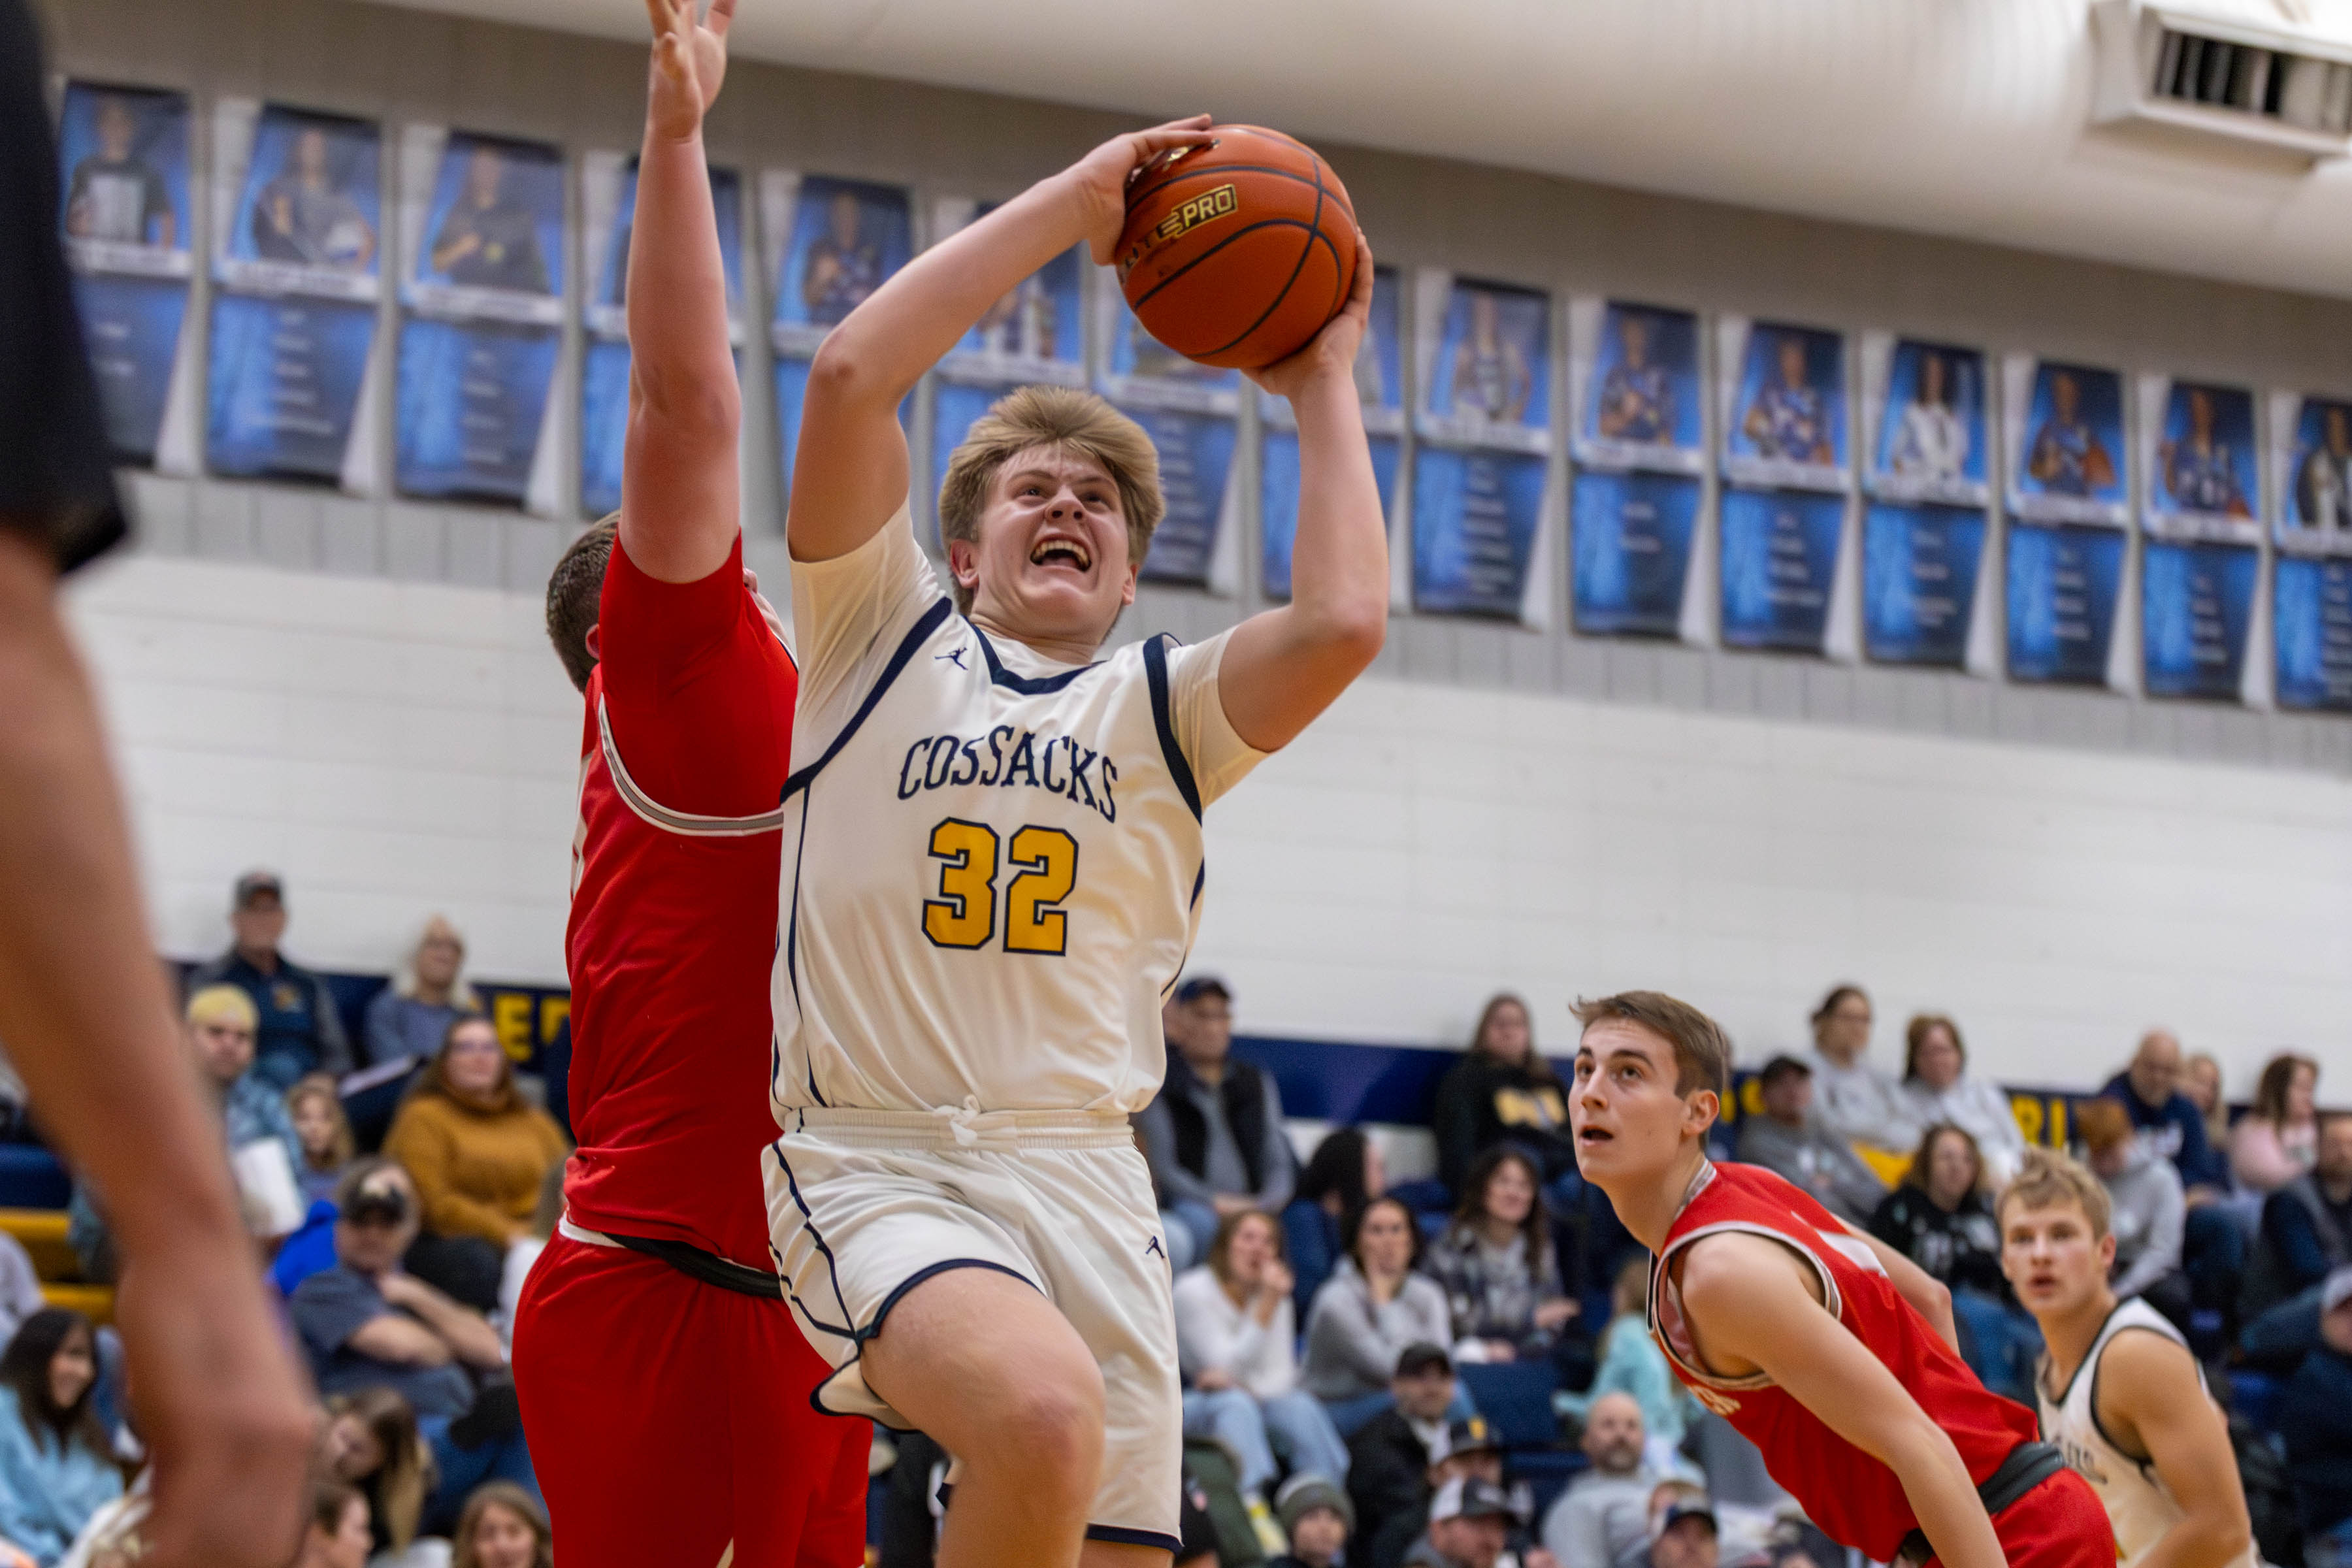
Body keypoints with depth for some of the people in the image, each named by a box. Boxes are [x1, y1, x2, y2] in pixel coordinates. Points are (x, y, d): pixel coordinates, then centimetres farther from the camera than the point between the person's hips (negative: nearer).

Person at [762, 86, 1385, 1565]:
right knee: (1043, 1409, -34)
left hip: (1084, 1173, 4)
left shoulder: (1164, 710, 17)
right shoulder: (884, 644, 11)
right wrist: (1071, 202, 2)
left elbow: (1344, 622, -4)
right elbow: (852, 373, -3)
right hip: (872, 1166, -4)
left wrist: (1324, 388, 8)